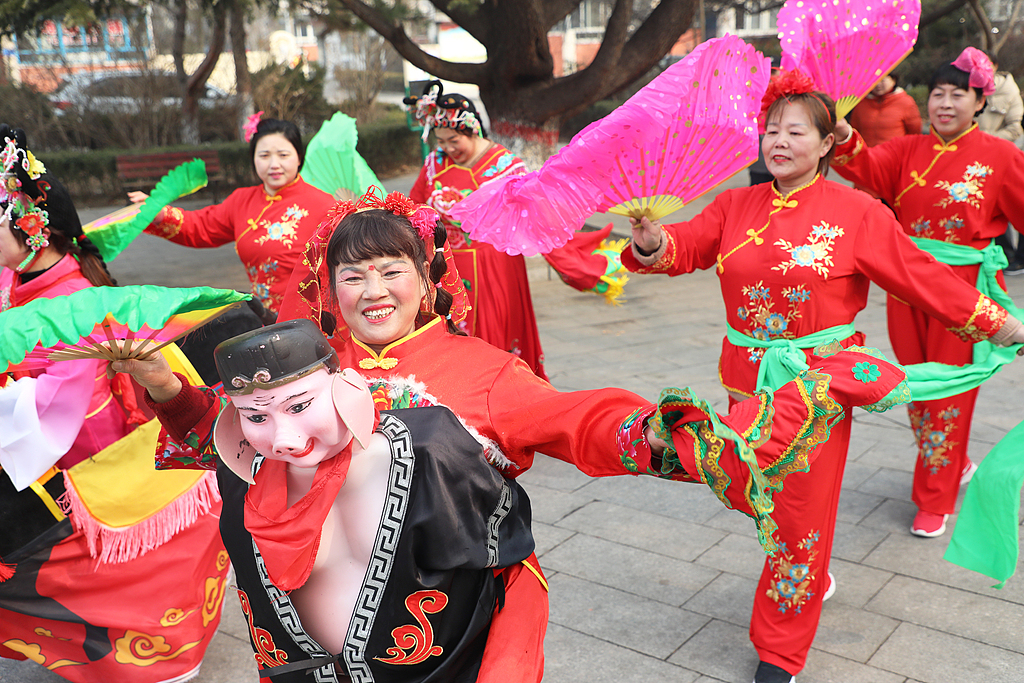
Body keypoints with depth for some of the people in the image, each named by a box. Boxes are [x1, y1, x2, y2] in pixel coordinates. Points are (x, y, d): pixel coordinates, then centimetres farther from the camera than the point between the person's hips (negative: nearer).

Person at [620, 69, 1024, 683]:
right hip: (749, 380, 4)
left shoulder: (857, 212, -6)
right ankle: (813, 582, 46)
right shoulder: (736, 206, 5)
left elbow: (921, 275, -1)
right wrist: (652, 244, -28)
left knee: (802, 512, 3)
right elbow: (686, 246, -6)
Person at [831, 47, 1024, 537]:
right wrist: (844, 139, -35)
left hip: (964, 290, -4)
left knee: (949, 391, 3)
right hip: (908, 285, 4)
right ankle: (956, 466, 40)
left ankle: (935, 500, 17)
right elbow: (868, 168, -14)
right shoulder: (908, 151, 4)